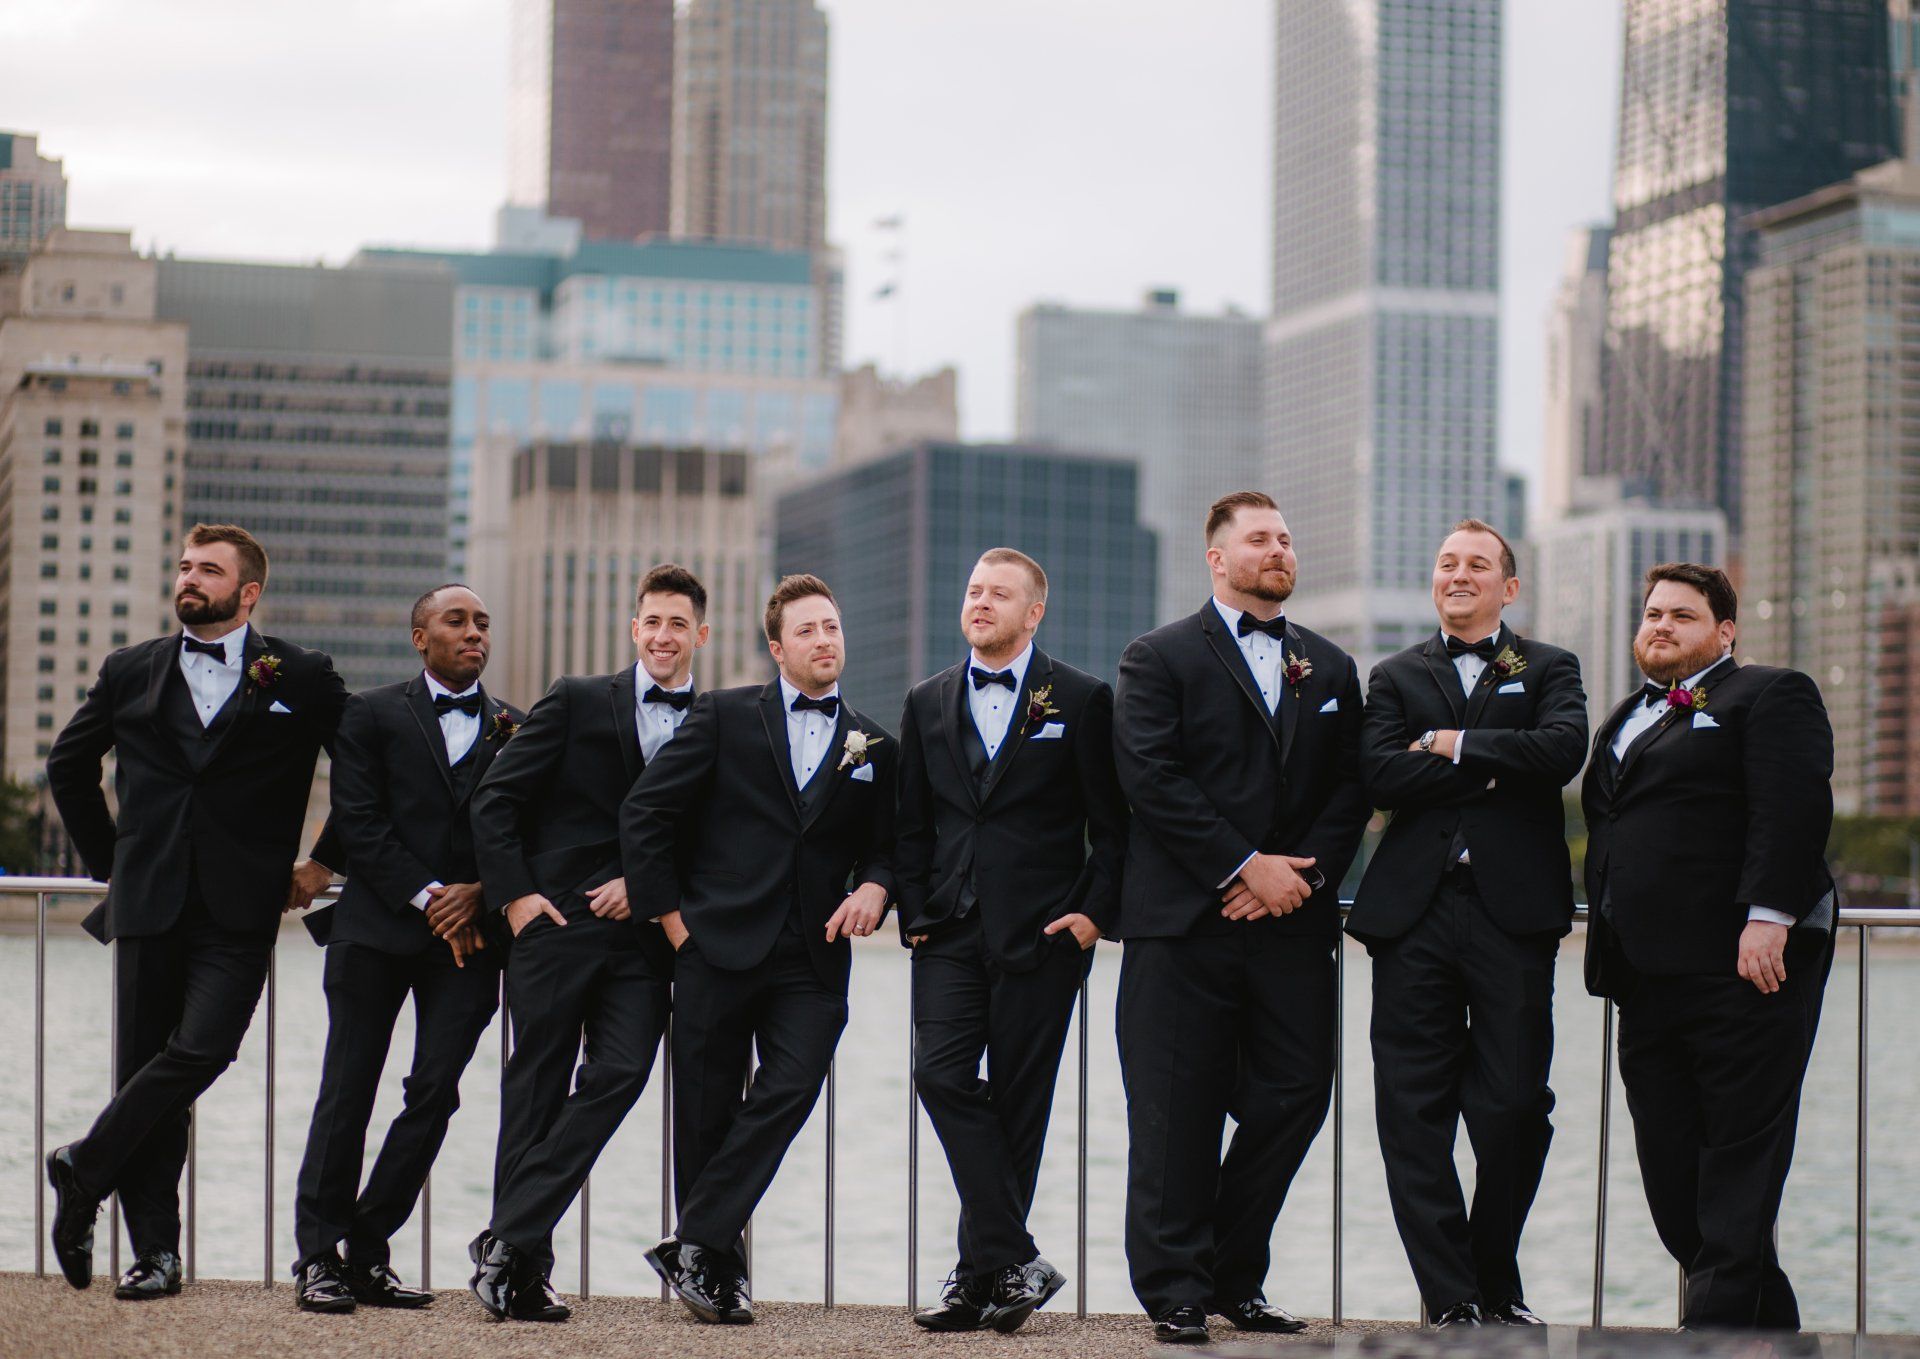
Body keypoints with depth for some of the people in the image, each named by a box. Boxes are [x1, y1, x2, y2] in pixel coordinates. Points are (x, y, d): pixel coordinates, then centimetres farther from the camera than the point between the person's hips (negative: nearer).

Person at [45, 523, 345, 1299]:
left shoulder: (301, 678, 4)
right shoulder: (131, 674, 11)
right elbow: (69, 765, 24)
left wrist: (324, 862, 8)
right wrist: (108, 858, 19)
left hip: (238, 912, -2)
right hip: (148, 906, 2)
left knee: (200, 1048, -19)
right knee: (145, 1066, 1)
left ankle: (84, 1169, -1)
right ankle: (155, 1250, 7)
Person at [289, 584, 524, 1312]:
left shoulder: (515, 728, 13)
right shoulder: (372, 714, 6)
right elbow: (360, 823, -3)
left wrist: (479, 893, -8)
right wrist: (427, 898, -11)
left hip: (471, 927, 2)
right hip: (377, 925, -2)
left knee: (435, 1091, -5)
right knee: (348, 1092, -2)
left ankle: (368, 1250, 5)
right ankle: (319, 1256, 5)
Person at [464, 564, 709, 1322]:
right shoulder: (577, 703, 4)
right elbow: (496, 799, 2)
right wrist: (513, 893, -7)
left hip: (642, 935, 2)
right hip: (556, 920, -1)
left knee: (619, 1074, -13)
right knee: (537, 1087, 2)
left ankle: (509, 1240, -10)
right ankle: (525, 1262, 8)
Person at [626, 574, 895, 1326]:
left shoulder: (875, 747, 13)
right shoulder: (725, 716, 4)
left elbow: (883, 846, 18)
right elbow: (644, 813, 2)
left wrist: (874, 887, -5)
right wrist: (671, 912, -1)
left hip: (813, 960, 2)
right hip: (720, 947, -1)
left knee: (793, 1088, -16)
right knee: (706, 1115, 2)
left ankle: (694, 1246, -11)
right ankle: (719, 1267, 14)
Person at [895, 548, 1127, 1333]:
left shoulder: (1080, 700, 2)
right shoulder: (928, 703, 14)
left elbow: (1112, 824, 2)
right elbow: (912, 823, 15)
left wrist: (1094, 911, -7)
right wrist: (915, 913, 4)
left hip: (1041, 934, -3)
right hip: (951, 930, 3)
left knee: (1016, 1099, 0)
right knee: (941, 1075, -13)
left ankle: (984, 1273, 9)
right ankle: (1015, 1262, -11)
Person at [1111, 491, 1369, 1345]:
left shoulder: (1330, 669, 17)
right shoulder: (1159, 659, 2)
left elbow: (1349, 790, 11)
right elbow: (1153, 781, -9)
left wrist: (1302, 872, -6)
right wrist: (1245, 866, -13)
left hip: (1293, 922, 4)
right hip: (1185, 923, -4)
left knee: (1294, 1097, 3)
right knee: (1178, 1114, -2)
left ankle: (1235, 1281, 16)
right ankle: (1175, 1294, 6)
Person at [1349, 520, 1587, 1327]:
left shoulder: (1548, 669, 13)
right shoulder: (1396, 677, 16)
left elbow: (1563, 750, -9)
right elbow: (1378, 776, -2)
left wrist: (1452, 744, -5)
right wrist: (1494, 769, -7)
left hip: (1513, 911, -1)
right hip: (1414, 911, 1)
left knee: (1515, 1108, -2)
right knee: (1413, 1115, -3)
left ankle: (1496, 1287, 16)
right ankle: (1451, 1298, 3)